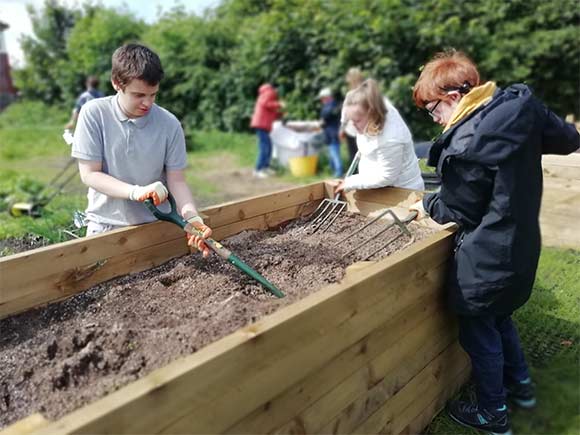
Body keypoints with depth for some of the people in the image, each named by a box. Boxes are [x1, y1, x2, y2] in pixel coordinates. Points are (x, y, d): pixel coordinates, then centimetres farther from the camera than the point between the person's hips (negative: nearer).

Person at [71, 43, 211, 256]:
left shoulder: (169, 124, -10)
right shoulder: (94, 113, -10)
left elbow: (176, 180, -6)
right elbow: (89, 174, -11)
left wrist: (192, 216, -25)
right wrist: (136, 191, -28)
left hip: (154, 223, 0)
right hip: (105, 223, 0)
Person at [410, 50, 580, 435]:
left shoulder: (465, 144, -26)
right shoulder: (523, 105, -4)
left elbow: (459, 211, -16)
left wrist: (426, 205, 3)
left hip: (488, 255, -8)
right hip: (521, 243, 9)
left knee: (479, 331, 11)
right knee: (499, 316, 28)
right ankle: (521, 384, 47)